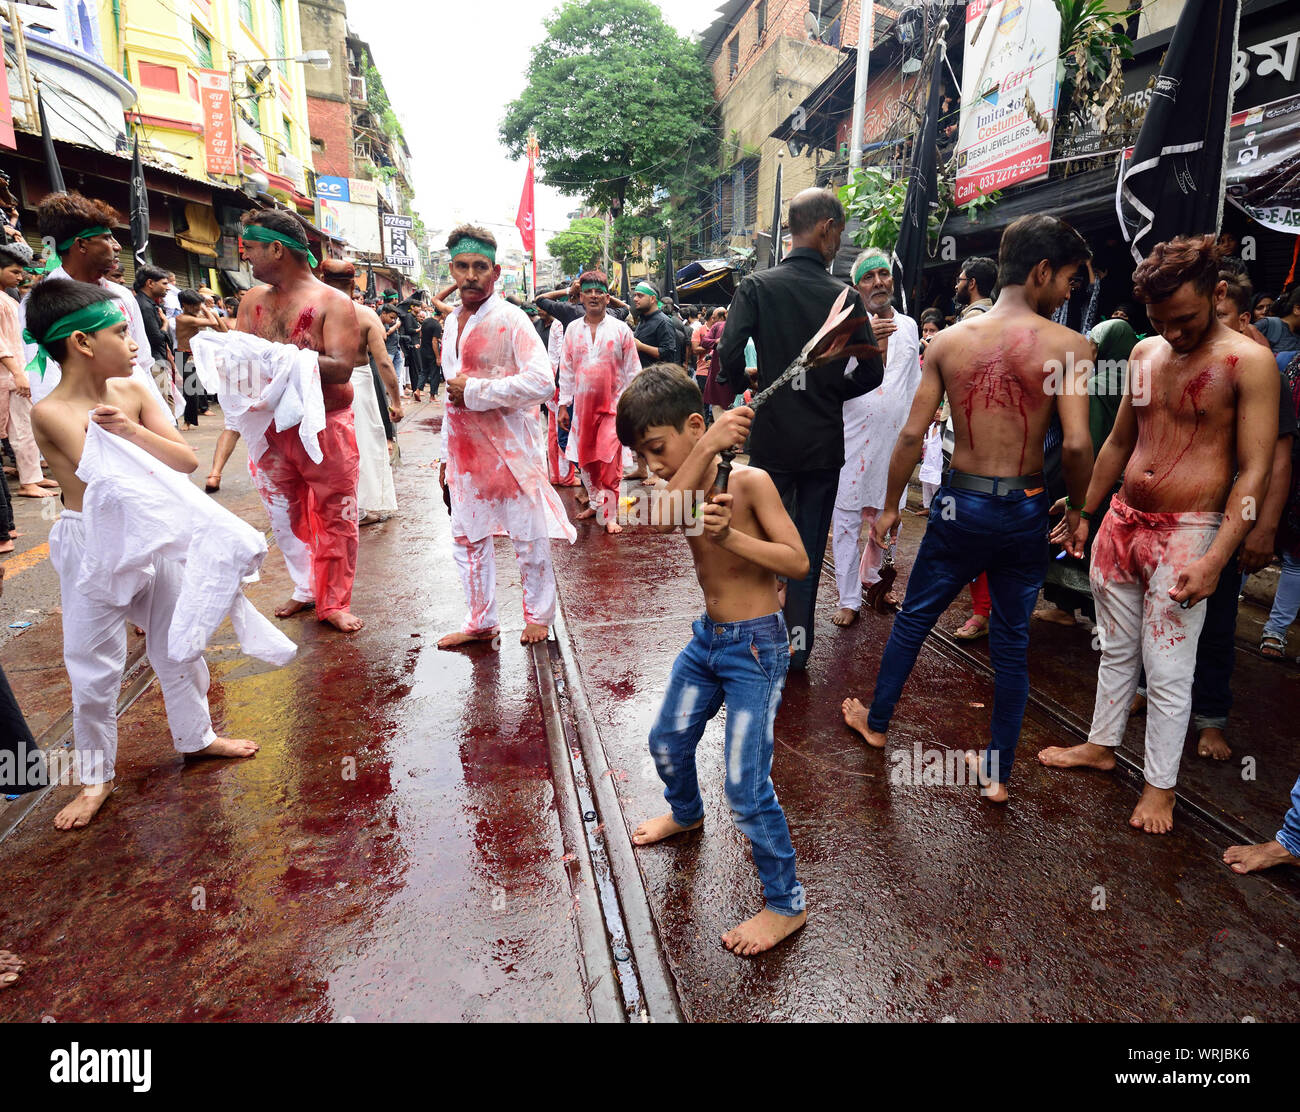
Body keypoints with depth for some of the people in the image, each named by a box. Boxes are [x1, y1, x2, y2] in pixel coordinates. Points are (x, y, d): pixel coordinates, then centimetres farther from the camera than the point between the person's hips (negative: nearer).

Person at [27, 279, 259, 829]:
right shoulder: (51, 413, -17)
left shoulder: (131, 392, -1)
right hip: (92, 546, -5)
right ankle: (96, 777, 24)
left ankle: (197, 734, 37)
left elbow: (187, 460, -9)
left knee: (178, 643, 17)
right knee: (94, 668, 5)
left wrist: (132, 429, -20)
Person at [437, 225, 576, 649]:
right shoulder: (452, 323, 13)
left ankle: (538, 615, 23)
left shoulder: (510, 320, -11)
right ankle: (480, 621, 25)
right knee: (467, 537, 11)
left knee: (528, 535, 5)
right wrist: (446, 453, 19)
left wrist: (474, 390, -18)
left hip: (508, 447, -7)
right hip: (465, 451, 7)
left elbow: (542, 382, -22)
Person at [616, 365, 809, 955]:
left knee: (745, 787, -6)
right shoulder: (684, 482, 0)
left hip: (755, 647, -7)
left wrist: (731, 536, -32)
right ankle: (686, 813, 55)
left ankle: (786, 902, 15)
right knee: (667, 741, 23)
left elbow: (798, 562, -21)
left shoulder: (749, 481, -17)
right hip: (706, 639, 8)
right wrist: (707, 449, -30)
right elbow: (660, 520, -24)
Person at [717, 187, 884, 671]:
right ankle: (798, 645, 20)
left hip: (771, 437, 0)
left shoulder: (758, 286, -7)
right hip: (824, 443, 1)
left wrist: (742, 384, 3)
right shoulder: (845, 297, -4)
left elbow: (728, 354, -18)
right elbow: (871, 372, -4)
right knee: (810, 545, 12)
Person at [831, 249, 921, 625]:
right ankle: (849, 599, 9)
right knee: (847, 521, -1)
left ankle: (871, 579, 34)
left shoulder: (909, 326, 12)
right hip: (853, 438, -4)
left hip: (895, 441, 5)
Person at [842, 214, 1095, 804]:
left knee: (914, 616, 19)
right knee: (1011, 642, 14)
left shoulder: (948, 339, -4)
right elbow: (1076, 445, -18)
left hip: (961, 504, 1)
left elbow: (912, 434, -5)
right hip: (1025, 511, -1)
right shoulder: (1069, 345, -10)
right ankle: (997, 771, 25)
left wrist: (889, 506, 5)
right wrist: (1076, 506, 0)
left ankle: (877, 721, 36)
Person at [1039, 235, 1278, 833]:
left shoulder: (1249, 361, -11)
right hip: (1121, 521, 6)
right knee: (1115, 648, 18)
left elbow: (1254, 471, -14)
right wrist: (1084, 513, 17)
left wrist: (1214, 561, -21)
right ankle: (1101, 745, 35)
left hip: (1183, 535, -6)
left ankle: (1160, 785, 19)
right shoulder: (1145, 353, 8)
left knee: (1167, 672, 2)